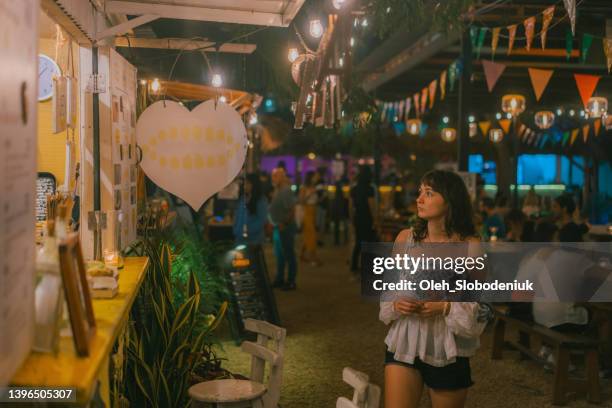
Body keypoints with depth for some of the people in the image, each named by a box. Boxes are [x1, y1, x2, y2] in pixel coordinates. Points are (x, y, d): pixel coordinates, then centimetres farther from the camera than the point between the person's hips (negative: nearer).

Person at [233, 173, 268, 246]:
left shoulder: (261, 200, -7)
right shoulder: (242, 199, 10)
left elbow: (262, 219, -12)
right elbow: (238, 216, 13)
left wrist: (249, 230, -17)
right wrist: (236, 231, 2)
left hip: (254, 239, -5)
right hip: (240, 238, 5)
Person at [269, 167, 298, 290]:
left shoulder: (286, 190, -16)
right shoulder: (277, 190, 13)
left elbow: (292, 210, -21)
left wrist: (284, 223, -20)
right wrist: (273, 223, 14)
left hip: (285, 227, -10)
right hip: (278, 227, 10)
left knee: (288, 254, -3)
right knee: (279, 255, 17)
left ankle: (291, 282, 4)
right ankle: (279, 279, 28)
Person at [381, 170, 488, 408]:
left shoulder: (470, 246, -8)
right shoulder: (405, 238, 0)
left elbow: (484, 305, -5)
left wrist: (446, 307, -18)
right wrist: (396, 304, -11)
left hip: (448, 350, -1)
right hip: (404, 344, 1)